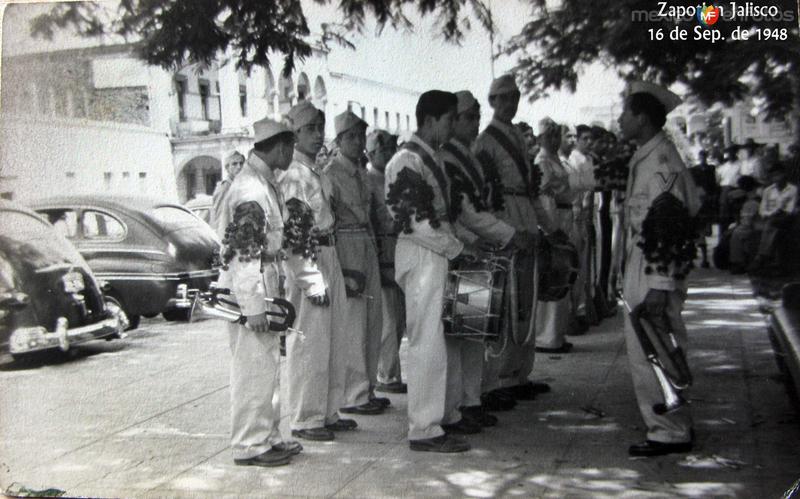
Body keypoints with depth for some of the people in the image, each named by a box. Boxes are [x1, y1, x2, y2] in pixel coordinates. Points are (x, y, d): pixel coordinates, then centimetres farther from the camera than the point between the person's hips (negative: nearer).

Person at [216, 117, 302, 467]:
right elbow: (244, 254, -23)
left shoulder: (263, 182, 13)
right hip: (249, 291, -10)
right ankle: (249, 445, 7)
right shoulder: (250, 190, -19)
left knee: (267, 365, 16)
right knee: (254, 367, -3)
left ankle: (267, 437, 26)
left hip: (262, 286, 10)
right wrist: (253, 306, -23)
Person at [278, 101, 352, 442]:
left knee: (334, 343, 14)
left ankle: (327, 413, 24)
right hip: (307, 264, -10)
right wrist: (312, 280, -21)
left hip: (328, 260, 10)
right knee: (309, 345, -3)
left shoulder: (318, 175, 17)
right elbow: (296, 233, -19)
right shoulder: (291, 175, -13)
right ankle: (305, 420, 7)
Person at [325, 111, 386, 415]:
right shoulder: (331, 174, -9)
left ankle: (366, 388, 20)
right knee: (352, 324, -7)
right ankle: (353, 396, 0)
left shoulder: (361, 173, 17)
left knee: (372, 321, 11)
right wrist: (338, 267, -17)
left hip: (368, 247, 9)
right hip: (346, 248, -9)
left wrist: (373, 248, 15)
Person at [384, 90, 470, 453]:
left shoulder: (431, 159, 17)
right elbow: (413, 219, -19)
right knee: (427, 344, -7)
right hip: (421, 256, -9)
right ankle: (424, 429, 0)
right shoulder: (407, 161, -13)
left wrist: (457, 242, 13)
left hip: (437, 253, 9)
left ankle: (428, 419, 21)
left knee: (429, 342, 13)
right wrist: (455, 247, -13)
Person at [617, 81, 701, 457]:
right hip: (642, 270, 10)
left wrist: (659, 285, -24)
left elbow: (669, 227, -22)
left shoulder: (661, 161, -17)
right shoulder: (647, 157, 15)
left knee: (648, 352, -5)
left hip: (655, 274, -10)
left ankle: (669, 432, 5)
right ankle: (675, 426, 26)